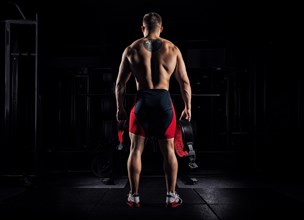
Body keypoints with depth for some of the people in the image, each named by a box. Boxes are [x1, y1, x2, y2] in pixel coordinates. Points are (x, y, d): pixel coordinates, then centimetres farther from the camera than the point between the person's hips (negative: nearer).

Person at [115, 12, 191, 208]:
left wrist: (120, 109, 13)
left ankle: (134, 196, 17)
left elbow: (120, 83, 4)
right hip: (164, 100, 0)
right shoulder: (172, 49, 5)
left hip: (142, 100, 0)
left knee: (136, 149, 11)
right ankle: (171, 196, 17)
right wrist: (188, 107, 13)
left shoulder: (132, 49, 4)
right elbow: (185, 82, 4)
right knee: (168, 150, 11)